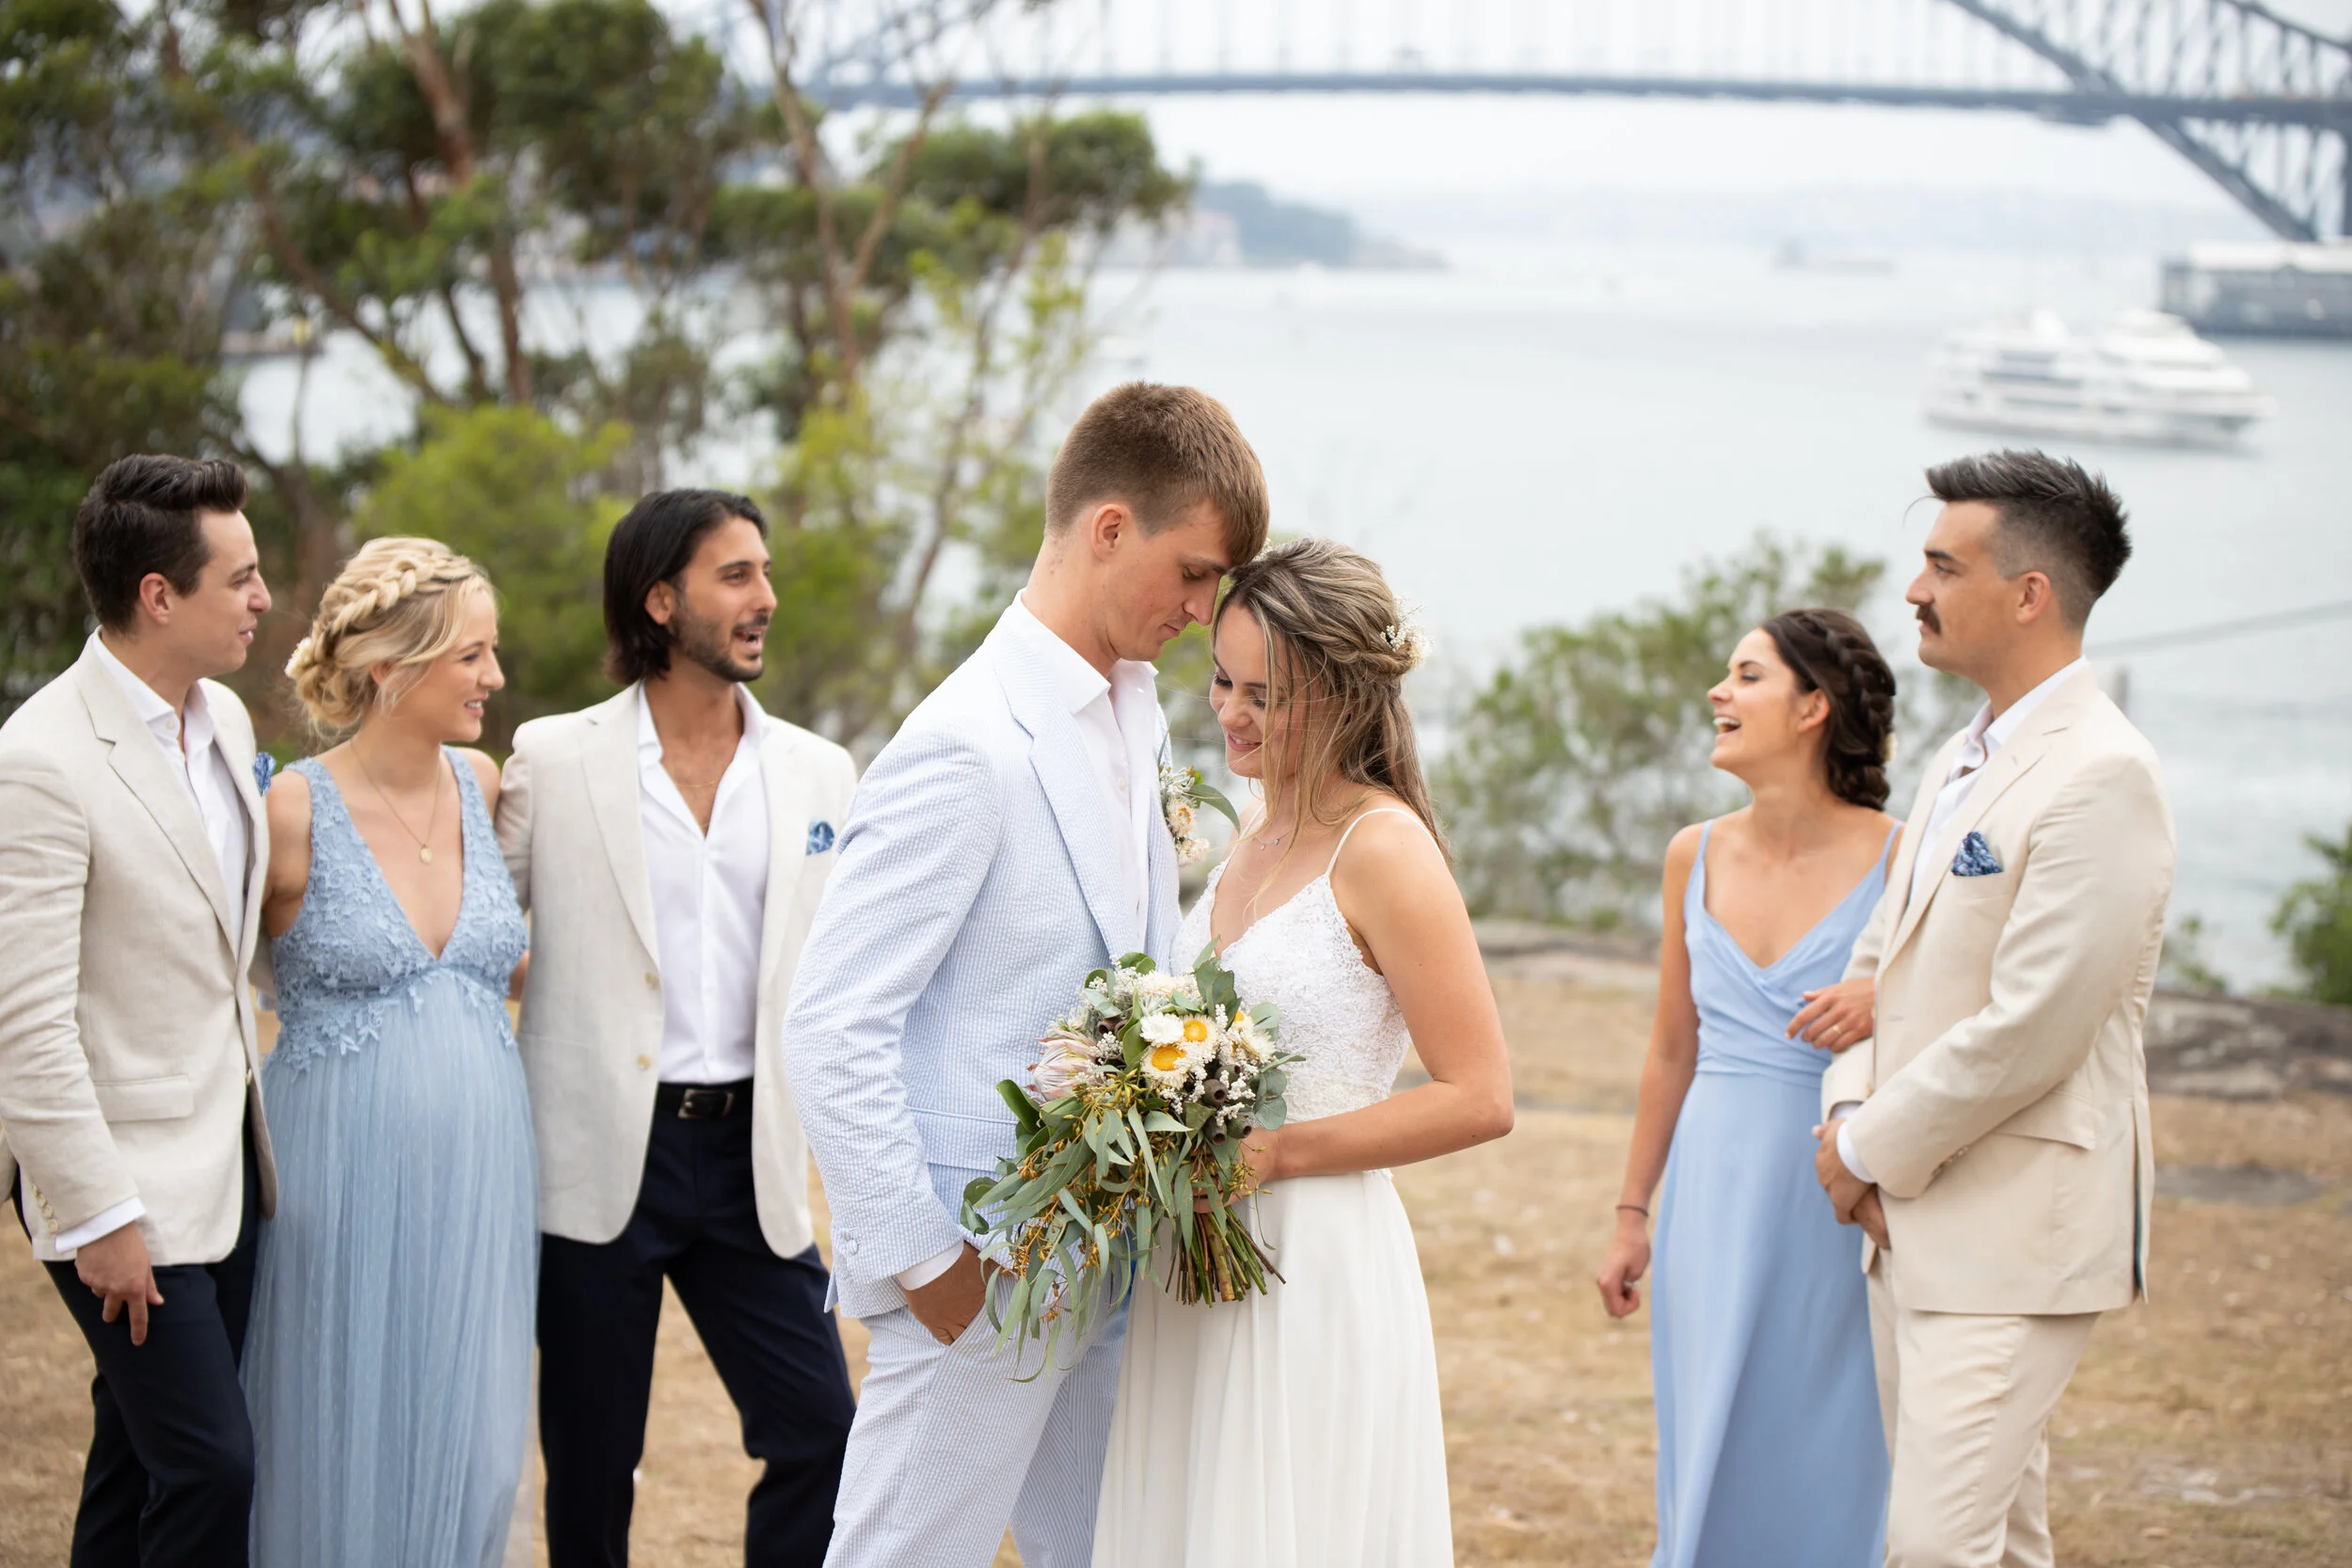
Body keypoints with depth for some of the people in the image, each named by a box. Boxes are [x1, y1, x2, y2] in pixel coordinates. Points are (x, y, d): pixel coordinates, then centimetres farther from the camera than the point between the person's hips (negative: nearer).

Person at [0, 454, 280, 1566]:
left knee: (139, 1457, 15)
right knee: (210, 1466, -9)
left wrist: (250, 1112, 16)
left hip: (225, 1159, 8)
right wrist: (100, 1220, -19)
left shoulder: (224, 719, 7)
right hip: (125, 1178, -8)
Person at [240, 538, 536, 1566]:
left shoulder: (480, 786, 6)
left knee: (470, 1459, 7)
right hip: (347, 1171, -5)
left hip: (479, 1175, 5)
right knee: (348, 1469, 2)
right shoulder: (292, 812, -10)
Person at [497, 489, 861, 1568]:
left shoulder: (818, 774, 7)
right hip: (600, 1153, -2)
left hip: (748, 1156, 2)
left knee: (821, 1435, -3)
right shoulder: (552, 760, -1)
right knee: (592, 1460, 7)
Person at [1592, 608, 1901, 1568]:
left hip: (1834, 1202, -4)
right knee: (1706, 1466, 8)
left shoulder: (1896, 860, -8)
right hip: (1712, 1196, 4)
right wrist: (1632, 1215, 15)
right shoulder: (1696, 857, 6)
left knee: (1823, 1480, 2)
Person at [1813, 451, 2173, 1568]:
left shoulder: (2101, 779, -16)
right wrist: (1850, 1118, 1)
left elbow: (2028, 1032, -21)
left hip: (2018, 1234, -9)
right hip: (1916, 1222, 9)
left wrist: (1873, 1151, -10)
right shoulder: (1959, 764, 15)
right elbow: (1883, 960, 19)